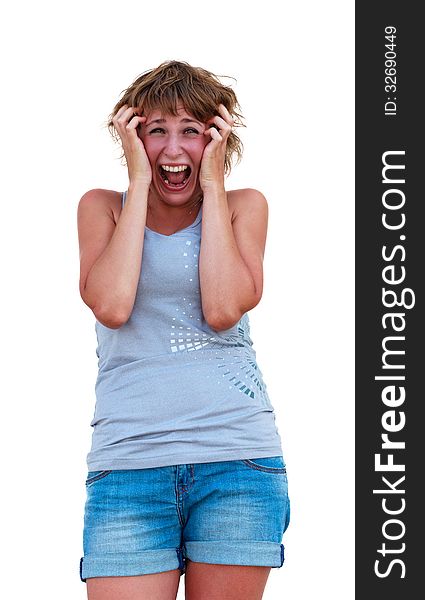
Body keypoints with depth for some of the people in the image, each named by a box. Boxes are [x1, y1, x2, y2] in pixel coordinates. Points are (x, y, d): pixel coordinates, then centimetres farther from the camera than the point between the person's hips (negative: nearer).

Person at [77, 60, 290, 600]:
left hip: (238, 459, 1)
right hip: (128, 461, 0)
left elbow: (223, 310, -8)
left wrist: (212, 184, -2)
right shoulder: (102, 206, 10)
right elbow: (111, 307, -9)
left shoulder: (244, 206, 10)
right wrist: (139, 182, -3)